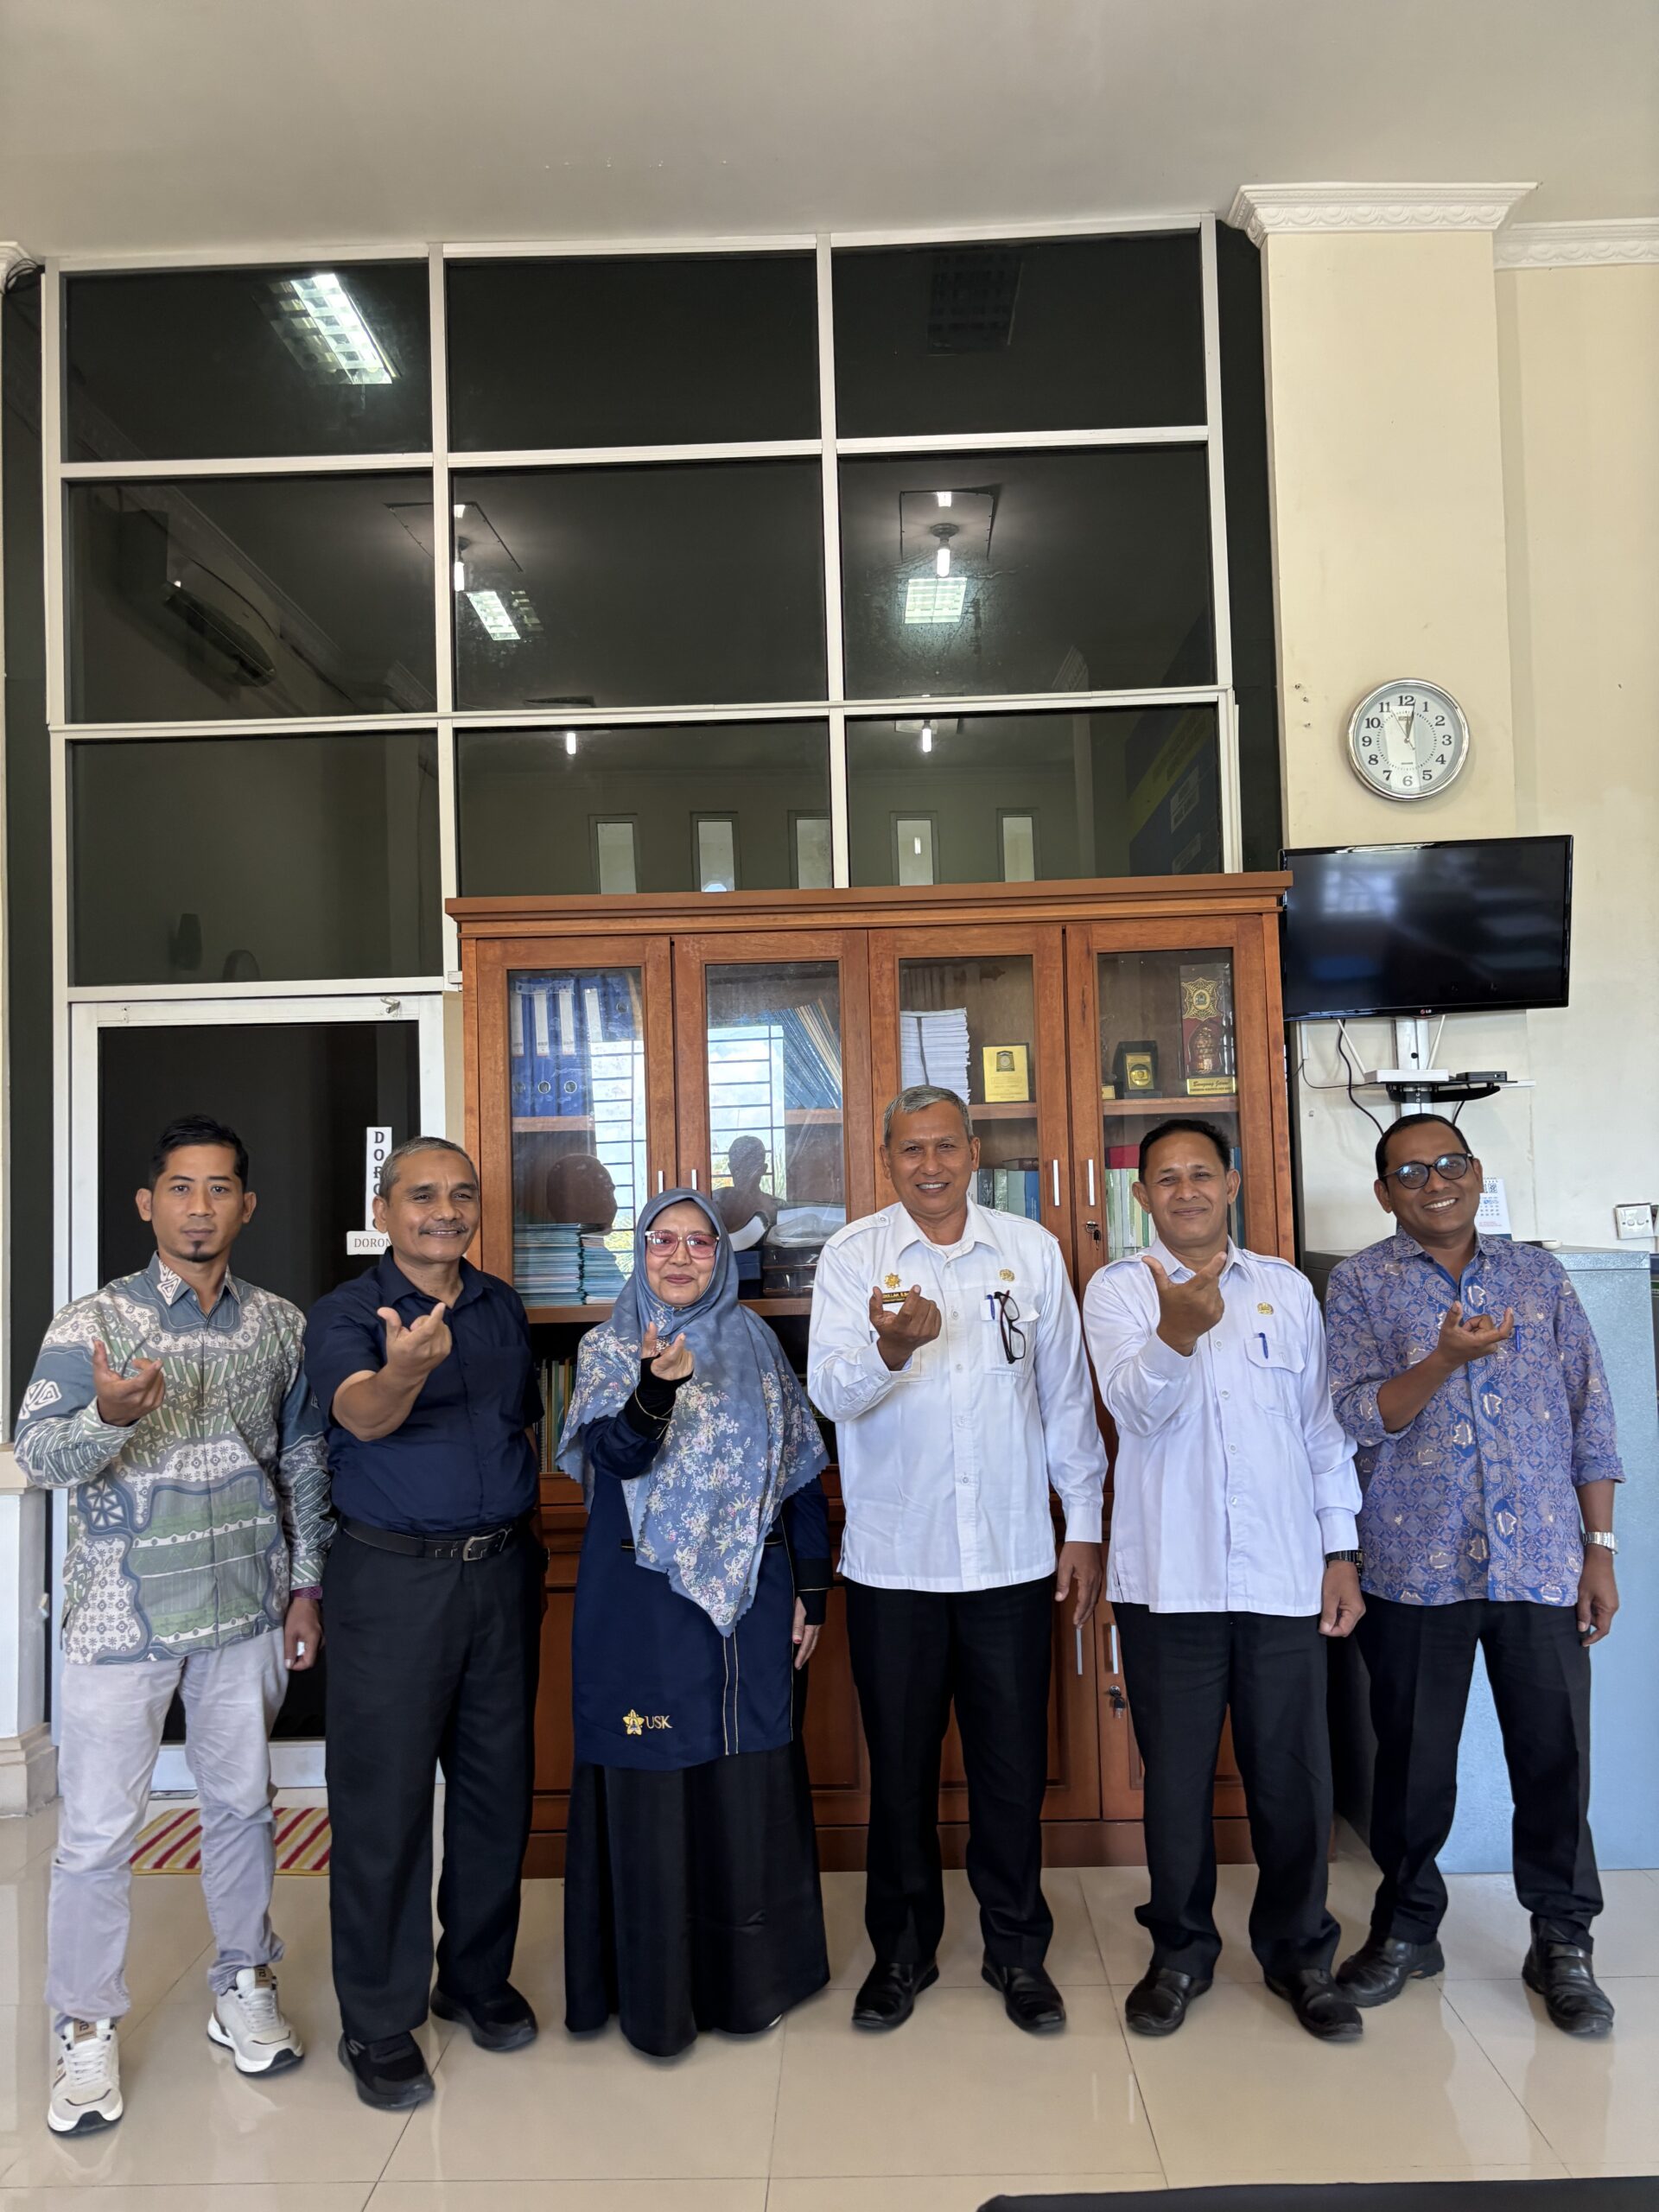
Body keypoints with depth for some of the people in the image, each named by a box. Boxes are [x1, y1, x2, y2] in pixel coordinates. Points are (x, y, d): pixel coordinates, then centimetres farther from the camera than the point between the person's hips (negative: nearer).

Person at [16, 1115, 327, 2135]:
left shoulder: (280, 1324, 2)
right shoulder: (92, 1323, -7)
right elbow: (39, 1455, -16)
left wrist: (307, 1584, 6)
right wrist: (110, 1416, -37)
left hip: (245, 1604, 3)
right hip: (122, 1611, -3)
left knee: (242, 1802, 15)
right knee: (98, 1829, 5)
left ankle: (245, 1988, 34)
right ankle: (87, 2031, 25)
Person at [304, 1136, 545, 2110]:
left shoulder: (504, 1308, 8)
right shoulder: (346, 1315, -8)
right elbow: (363, 1416, -28)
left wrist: (524, 1534, 11)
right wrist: (403, 1371, -50)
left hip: (503, 1571, 5)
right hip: (393, 1579, -4)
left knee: (499, 1782, 13)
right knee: (385, 1798, 3)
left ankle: (478, 1977, 32)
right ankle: (379, 2022, 19)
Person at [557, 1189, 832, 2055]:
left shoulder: (756, 1344, 7)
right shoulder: (608, 1348, -1)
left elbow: (802, 1471, 10)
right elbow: (620, 1454, -18)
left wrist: (811, 1588, 7)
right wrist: (658, 1386, -37)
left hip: (750, 1595, 3)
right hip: (642, 1600, -2)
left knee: (749, 1778, 10)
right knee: (649, 1783, 4)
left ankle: (749, 1976, 28)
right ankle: (653, 1991, 21)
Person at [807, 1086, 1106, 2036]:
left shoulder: (1032, 1250, 3)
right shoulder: (854, 1254, -3)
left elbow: (1067, 1395, 8)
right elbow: (831, 1394, -12)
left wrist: (1084, 1526, 7)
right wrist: (889, 1348, -34)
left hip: (1013, 1553, 1)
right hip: (893, 1555, -1)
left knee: (1014, 1761, 10)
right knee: (901, 1762, 12)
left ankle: (1017, 1948, 31)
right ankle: (904, 1948, 31)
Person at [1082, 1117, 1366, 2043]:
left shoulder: (1288, 1288, 9)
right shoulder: (1117, 1290, -1)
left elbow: (1323, 1426, 12)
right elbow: (1137, 1409, -17)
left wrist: (1341, 1552, 8)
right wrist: (1176, 1332, -36)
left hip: (1283, 1574, 2)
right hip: (1169, 1576, -2)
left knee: (1293, 1770, 9)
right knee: (1177, 1773, 10)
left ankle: (1299, 1950, 30)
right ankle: (1182, 1950, 30)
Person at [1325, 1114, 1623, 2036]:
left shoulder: (1538, 1273, 9)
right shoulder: (1361, 1284, 1)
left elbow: (1590, 1415, 8)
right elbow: (1357, 1417, -7)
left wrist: (1600, 1547, 3)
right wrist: (1446, 1359, -22)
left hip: (1542, 1563, 2)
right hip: (1418, 1567, -1)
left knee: (1557, 1756, 7)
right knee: (1414, 1759, 9)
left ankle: (1564, 1942, 27)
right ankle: (1407, 1925, 29)